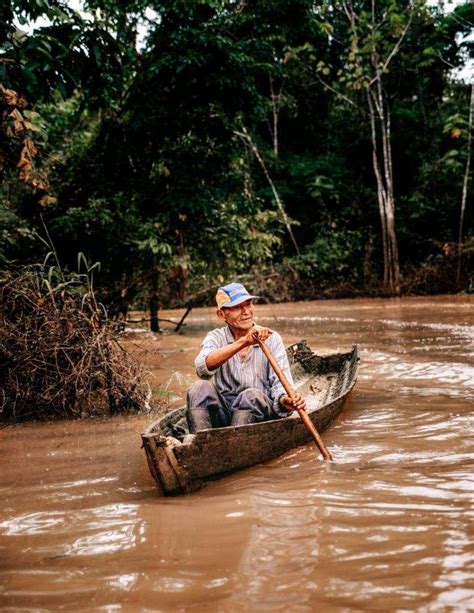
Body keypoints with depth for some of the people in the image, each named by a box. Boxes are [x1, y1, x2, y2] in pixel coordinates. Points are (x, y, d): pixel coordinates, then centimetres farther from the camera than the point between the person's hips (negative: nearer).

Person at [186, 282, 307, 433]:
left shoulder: (271, 338, 2)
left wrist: (284, 400, -31)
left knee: (251, 395, -31)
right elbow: (203, 367, -20)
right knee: (200, 388, -24)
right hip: (224, 413, 1)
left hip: (261, 411, -1)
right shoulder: (216, 337, 3)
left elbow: (280, 382, -6)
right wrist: (243, 342, -32)